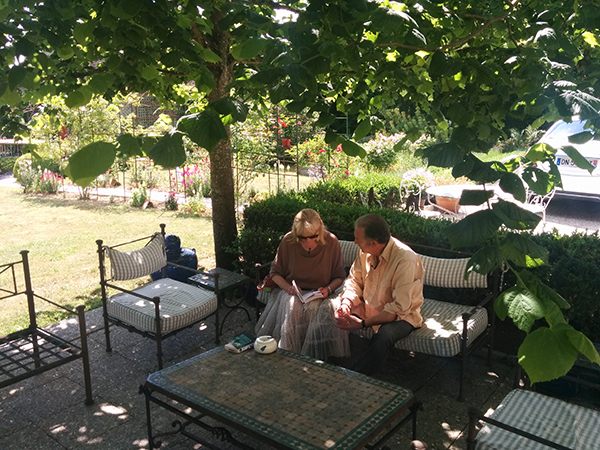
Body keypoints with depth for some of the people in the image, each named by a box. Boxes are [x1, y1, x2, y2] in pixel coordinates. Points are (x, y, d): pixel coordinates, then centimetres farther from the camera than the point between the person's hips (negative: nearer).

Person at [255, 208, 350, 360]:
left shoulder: (331, 242, -6)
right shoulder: (288, 241, -5)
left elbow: (339, 276, 4)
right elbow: (275, 272, 5)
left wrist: (328, 289, -16)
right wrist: (288, 287, -13)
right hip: (292, 292, 0)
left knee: (321, 311, -34)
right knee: (291, 308, -34)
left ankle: (315, 361, -18)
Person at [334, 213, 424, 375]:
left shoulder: (405, 260, -29)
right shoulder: (365, 251, -7)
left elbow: (400, 308, -29)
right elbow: (354, 280, 6)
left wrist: (363, 323, -33)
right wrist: (346, 303, -16)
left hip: (400, 316, -7)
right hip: (369, 308, 7)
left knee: (384, 336, -38)